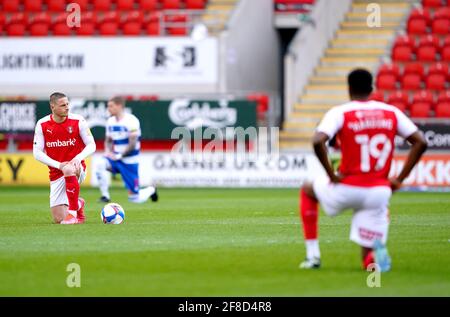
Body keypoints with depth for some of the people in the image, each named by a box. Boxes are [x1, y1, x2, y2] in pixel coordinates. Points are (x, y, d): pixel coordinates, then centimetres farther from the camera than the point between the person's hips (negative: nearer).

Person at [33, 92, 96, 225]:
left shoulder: (78, 121, -8)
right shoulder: (42, 124, -5)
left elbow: (91, 145, -4)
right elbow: (37, 153, -5)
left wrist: (78, 158, -25)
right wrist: (59, 165, -18)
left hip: (76, 167, -2)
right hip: (56, 173, 2)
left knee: (68, 170, -42)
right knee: (58, 219, -3)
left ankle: (73, 212, -32)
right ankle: (78, 204, 32)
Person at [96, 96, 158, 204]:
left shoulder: (131, 121, -16)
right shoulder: (110, 121, 4)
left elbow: (132, 144, -19)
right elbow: (108, 140, 14)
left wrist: (119, 156, -20)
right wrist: (108, 151, -6)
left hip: (130, 161, -5)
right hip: (116, 158, 5)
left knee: (135, 199, -1)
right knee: (101, 165, -29)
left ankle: (151, 190, 33)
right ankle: (105, 196, -18)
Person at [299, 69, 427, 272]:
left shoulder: (339, 113, -5)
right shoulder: (391, 112, 6)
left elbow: (317, 141, -21)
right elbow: (420, 143, 3)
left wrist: (331, 175, -9)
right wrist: (400, 179, 4)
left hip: (347, 189, -2)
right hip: (379, 192, 2)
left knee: (307, 191, 32)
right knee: (370, 263, 13)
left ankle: (312, 255, 24)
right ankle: (378, 250, -25)